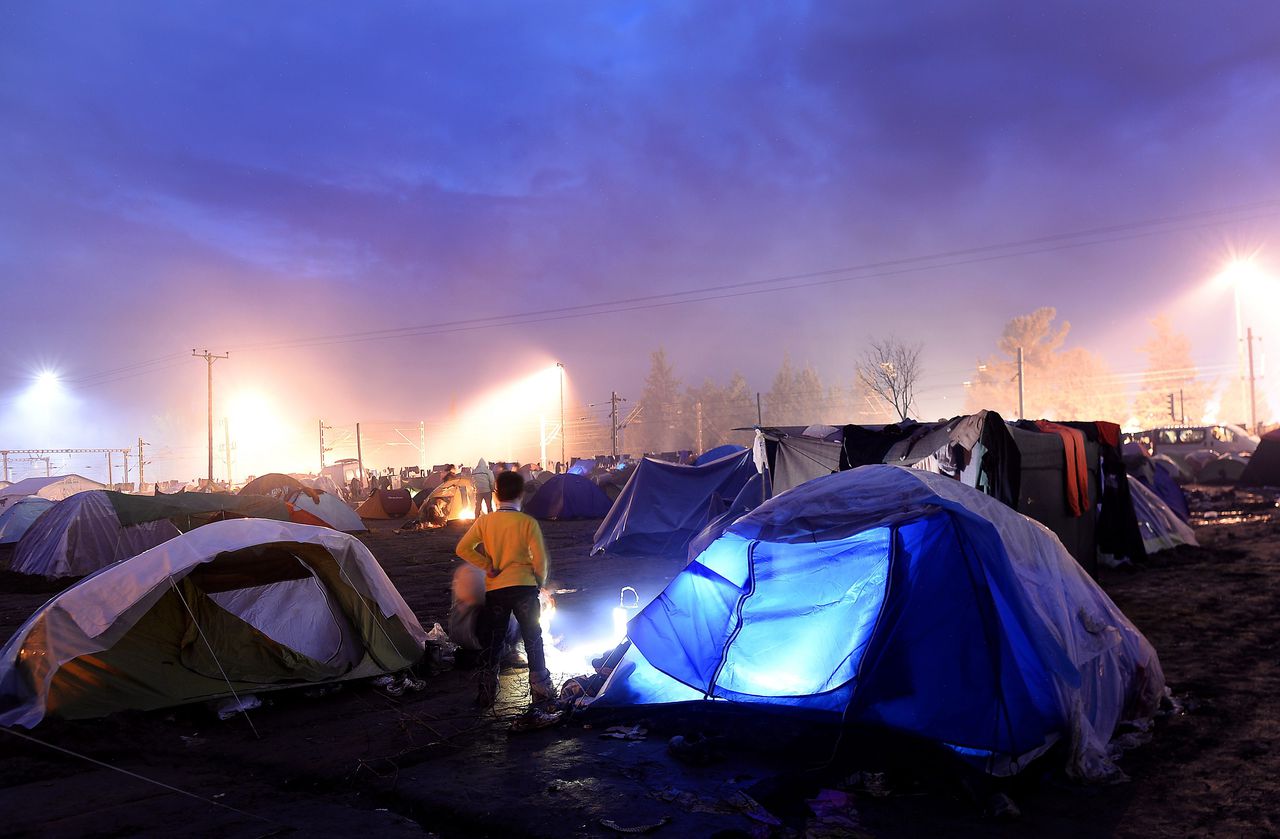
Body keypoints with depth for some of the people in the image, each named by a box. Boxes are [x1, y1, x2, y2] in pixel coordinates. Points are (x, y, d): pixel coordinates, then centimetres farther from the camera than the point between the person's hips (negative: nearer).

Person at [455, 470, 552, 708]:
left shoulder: (484, 521, 1)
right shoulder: (528, 522, -7)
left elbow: (463, 549, -5)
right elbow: (540, 559, -8)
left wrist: (487, 566, 0)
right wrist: (540, 582, 9)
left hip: (494, 590, 2)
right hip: (524, 588, -2)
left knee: (492, 643, 11)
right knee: (533, 640, 11)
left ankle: (486, 694, 15)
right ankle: (540, 690, 16)